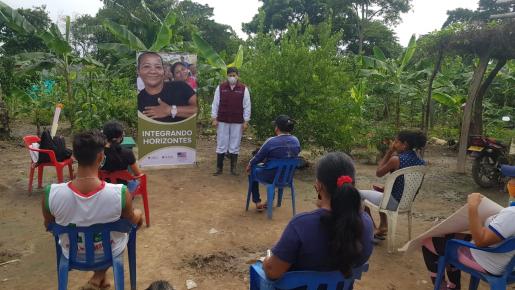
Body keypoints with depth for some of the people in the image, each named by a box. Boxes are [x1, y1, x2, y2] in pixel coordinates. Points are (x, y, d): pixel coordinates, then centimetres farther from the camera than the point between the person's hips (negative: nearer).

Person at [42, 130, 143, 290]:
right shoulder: (120, 193, -32)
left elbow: (49, 226, -6)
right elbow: (131, 222, -11)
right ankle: (99, 277, 25)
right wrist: (136, 214, 13)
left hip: (71, 253, 3)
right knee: (139, 214, 25)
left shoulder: (51, 193, -27)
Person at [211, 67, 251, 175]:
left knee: (235, 146, 6)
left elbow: (247, 106, 2)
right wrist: (214, 118, 0)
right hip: (222, 121, 0)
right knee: (221, 145, 5)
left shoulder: (243, 89, 1)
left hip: (237, 122, 0)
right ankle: (219, 168, 15)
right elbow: (215, 104, 5)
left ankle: (233, 168, 17)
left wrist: (246, 121, -1)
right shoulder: (220, 88, 2)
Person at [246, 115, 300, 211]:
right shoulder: (296, 141, -5)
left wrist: (249, 165, 12)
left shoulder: (271, 141, -22)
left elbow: (258, 157, -10)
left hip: (272, 177, -5)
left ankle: (257, 202, 24)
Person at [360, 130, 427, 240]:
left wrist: (389, 152, -9)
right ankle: (383, 226, 33)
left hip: (394, 203, -8)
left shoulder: (396, 159, -24)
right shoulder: (420, 162, -2)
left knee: (360, 194, 13)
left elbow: (378, 173, -8)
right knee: (379, 191, 34)